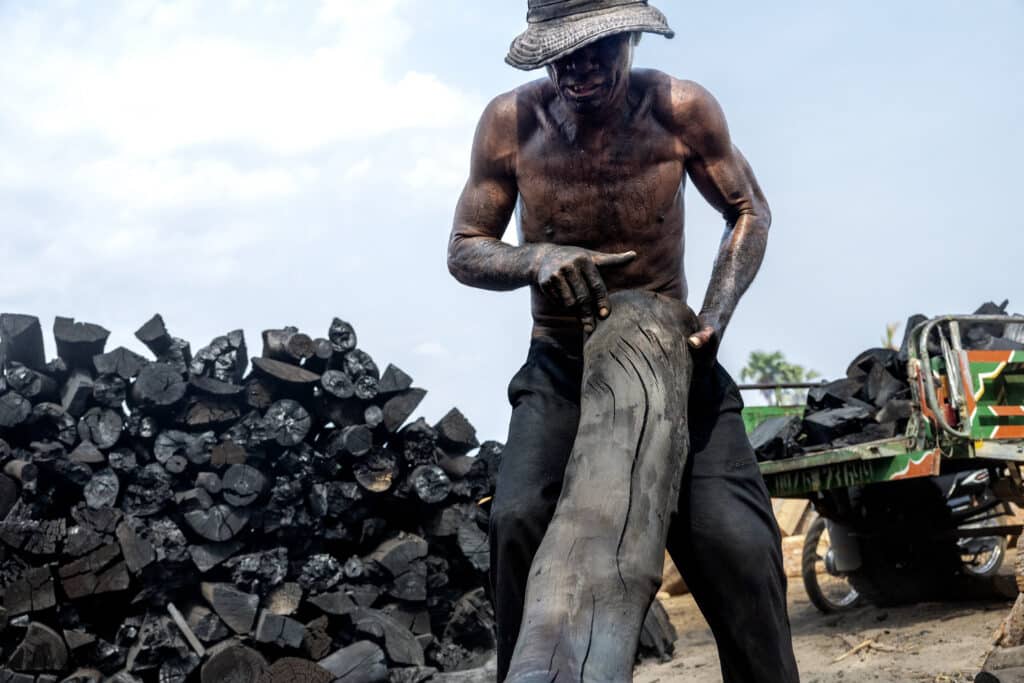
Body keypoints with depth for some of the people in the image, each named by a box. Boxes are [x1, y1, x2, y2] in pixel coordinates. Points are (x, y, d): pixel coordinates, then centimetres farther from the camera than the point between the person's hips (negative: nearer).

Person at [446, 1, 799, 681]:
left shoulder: (682, 109, -12)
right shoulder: (511, 122, -11)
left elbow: (749, 212, 4)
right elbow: (465, 248, 0)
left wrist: (714, 318, -11)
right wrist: (536, 258, -22)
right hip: (560, 368, 1)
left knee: (738, 543, -19)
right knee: (520, 521, -24)